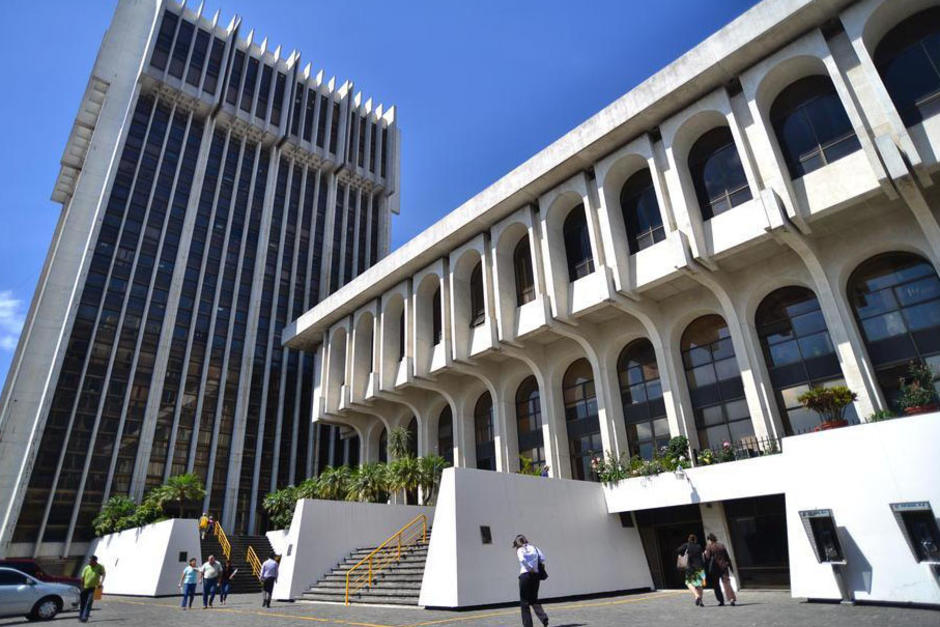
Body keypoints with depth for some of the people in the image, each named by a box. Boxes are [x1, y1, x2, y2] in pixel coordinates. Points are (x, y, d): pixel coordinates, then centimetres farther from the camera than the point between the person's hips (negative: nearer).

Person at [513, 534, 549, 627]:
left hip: (525, 575, -5)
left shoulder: (520, 550, -2)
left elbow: (522, 559, -22)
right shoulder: (533, 547, 12)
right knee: (534, 599, 17)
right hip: (536, 575, 5)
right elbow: (542, 558, 3)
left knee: (524, 601, 7)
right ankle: (543, 617, -4)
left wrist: (530, 568, -12)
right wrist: (536, 565, 13)